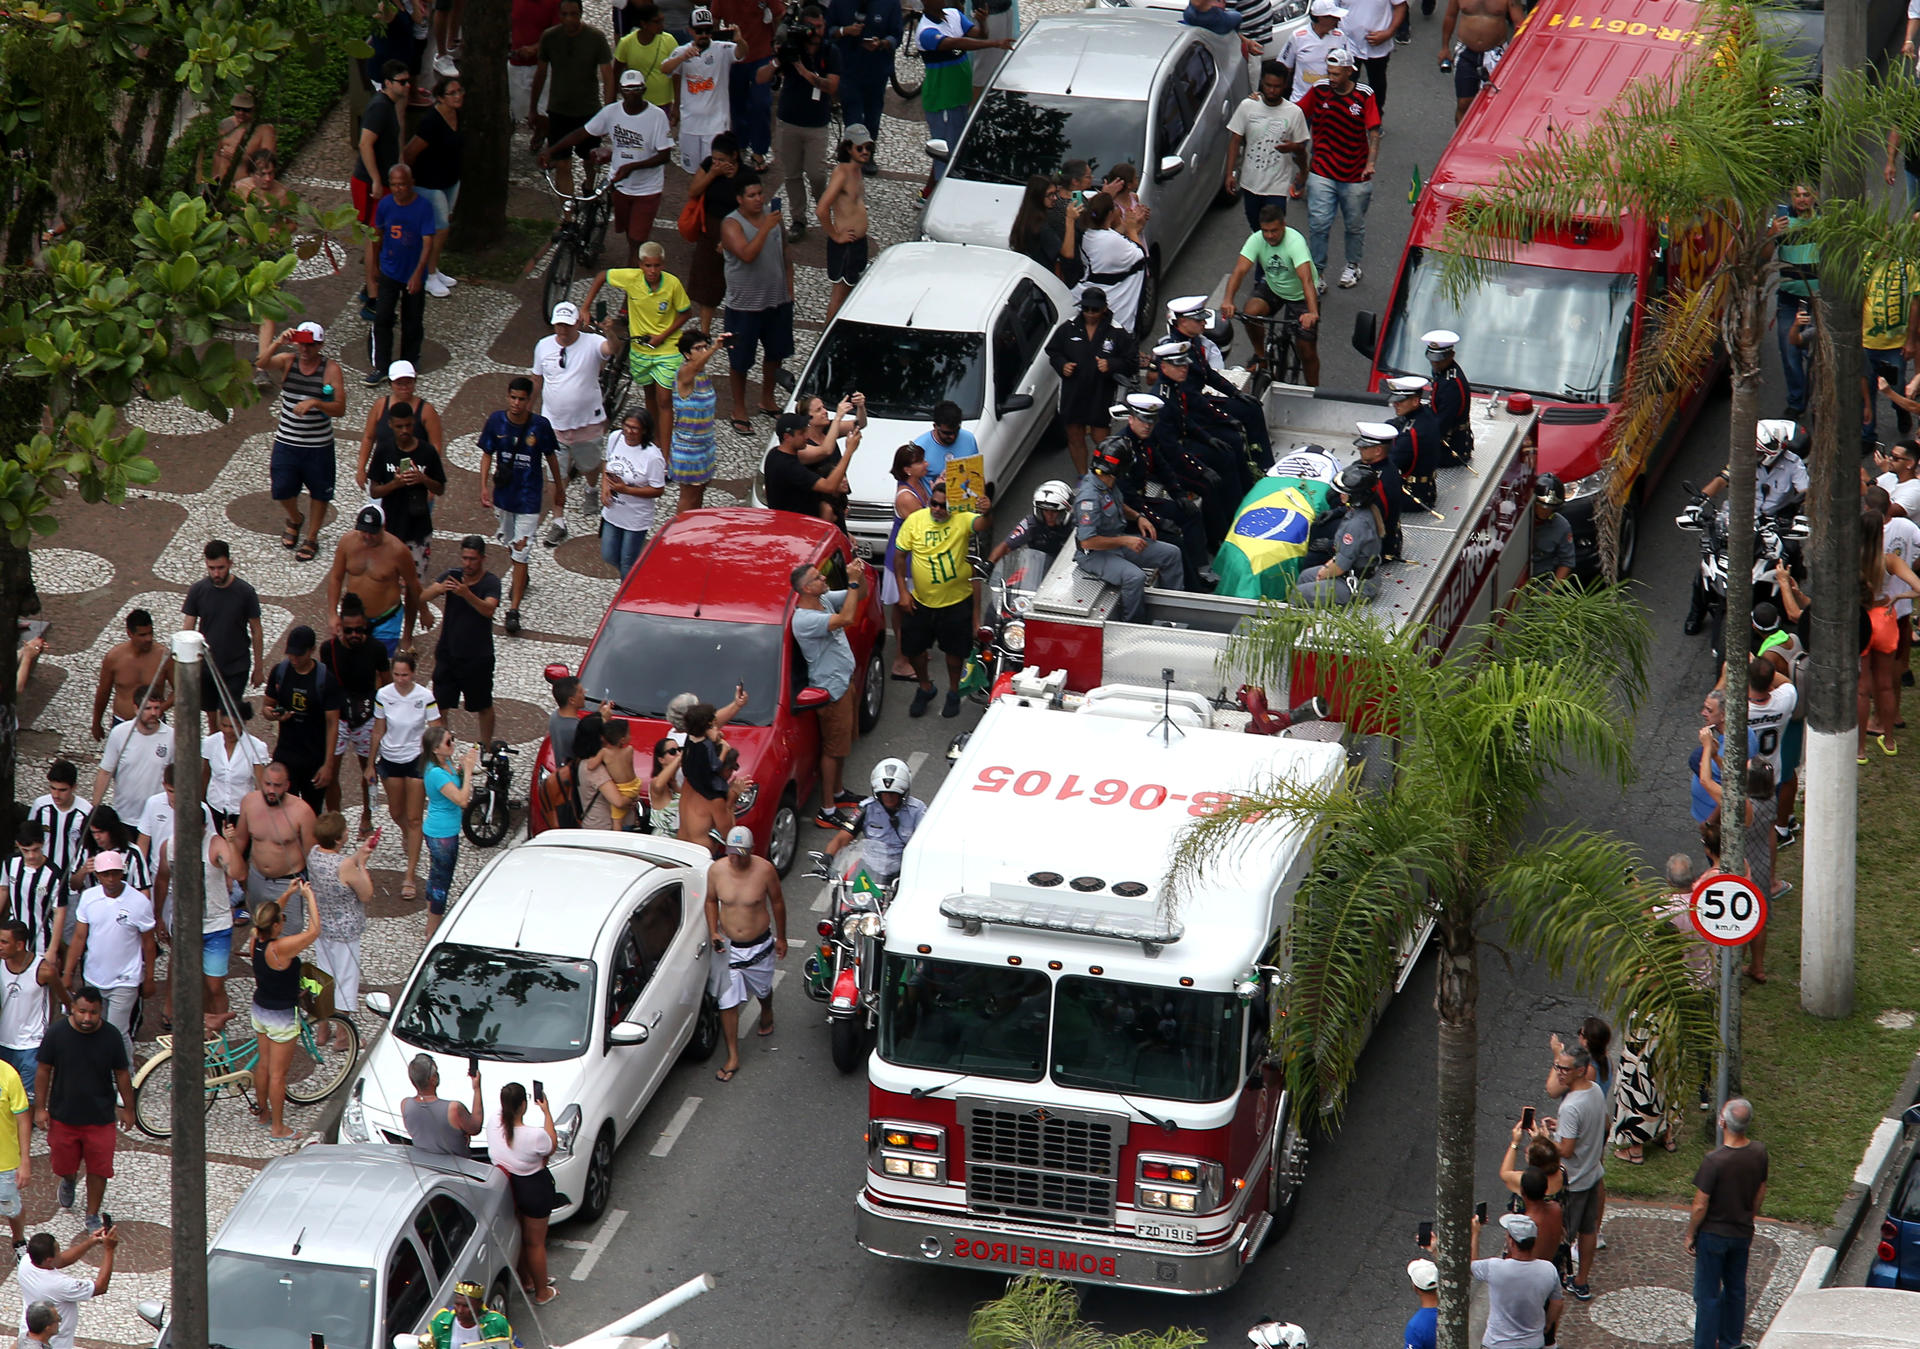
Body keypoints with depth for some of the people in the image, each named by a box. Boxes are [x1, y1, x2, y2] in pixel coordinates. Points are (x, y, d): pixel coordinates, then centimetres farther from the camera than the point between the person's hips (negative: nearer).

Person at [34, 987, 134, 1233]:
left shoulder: (111, 1037, -12)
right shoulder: (56, 1033, -13)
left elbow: (122, 1074, 0)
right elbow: (44, 1071, -4)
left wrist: (127, 1108, 7)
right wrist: (40, 1108, -3)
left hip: (100, 1118, 0)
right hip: (63, 1115, 0)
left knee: (99, 1169, 4)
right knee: (63, 1164, 15)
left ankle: (93, 1215, 23)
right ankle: (70, 1181, 51)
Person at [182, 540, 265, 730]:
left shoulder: (245, 592, -13)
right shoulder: (197, 590, -9)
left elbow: (256, 632, -3)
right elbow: (188, 629, -5)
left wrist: (259, 667, 2)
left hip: (236, 668, -2)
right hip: (206, 666, 2)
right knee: (212, 716, 15)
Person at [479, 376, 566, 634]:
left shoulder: (540, 426, -14)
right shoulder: (496, 422, -8)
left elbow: (551, 457, 0)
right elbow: (487, 455, 0)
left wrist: (559, 488, 11)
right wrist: (484, 487, -10)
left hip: (529, 496, -4)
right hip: (503, 493, 4)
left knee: (521, 552, -8)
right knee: (510, 543, 24)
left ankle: (514, 610, -8)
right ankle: (521, 581, 53)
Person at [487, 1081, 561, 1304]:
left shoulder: (493, 1125, -19)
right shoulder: (534, 1137, -33)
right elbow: (552, 1145, -10)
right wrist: (546, 1112, -5)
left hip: (506, 1188, 5)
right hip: (533, 1189, -5)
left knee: (519, 1237, 28)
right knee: (535, 1242, 15)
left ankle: (526, 1281, 47)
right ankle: (541, 1292, 32)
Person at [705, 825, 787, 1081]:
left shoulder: (764, 870, -18)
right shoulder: (716, 870, -14)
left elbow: (777, 902, -2)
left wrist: (781, 937, 6)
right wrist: (713, 933, -9)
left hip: (759, 945, 0)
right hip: (728, 945, 0)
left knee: (763, 989, 25)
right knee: (727, 1002, -3)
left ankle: (767, 1016, 61)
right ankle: (733, 1057, 6)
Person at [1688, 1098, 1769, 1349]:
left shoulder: (1714, 1161, -29)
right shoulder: (1759, 1152, -11)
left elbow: (1700, 1206, -20)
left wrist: (1690, 1235, -5)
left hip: (1713, 1234, -5)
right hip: (1743, 1233, 5)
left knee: (1708, 1294, 8)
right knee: (1736, 1290, 21)